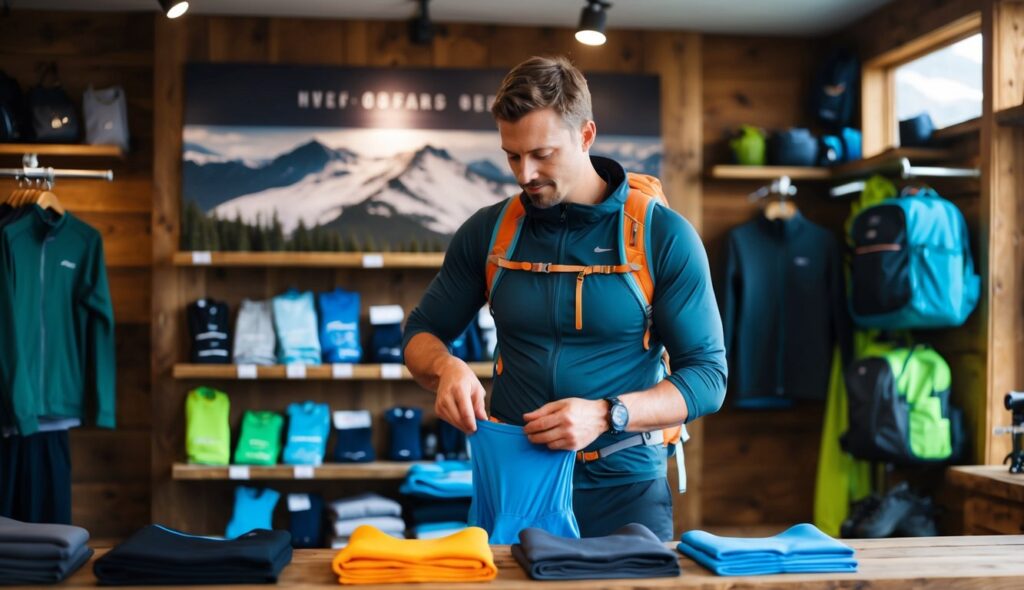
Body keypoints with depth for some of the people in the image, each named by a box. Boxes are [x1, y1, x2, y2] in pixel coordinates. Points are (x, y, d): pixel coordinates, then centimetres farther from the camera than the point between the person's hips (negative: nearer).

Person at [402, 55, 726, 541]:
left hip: (625, 490, -2)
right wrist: (446, 368, -12)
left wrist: (606, 415, -23)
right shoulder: (488, 232, 2)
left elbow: (707, 376, -7)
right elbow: (421, 332, 12)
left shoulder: (664, 236, -7)